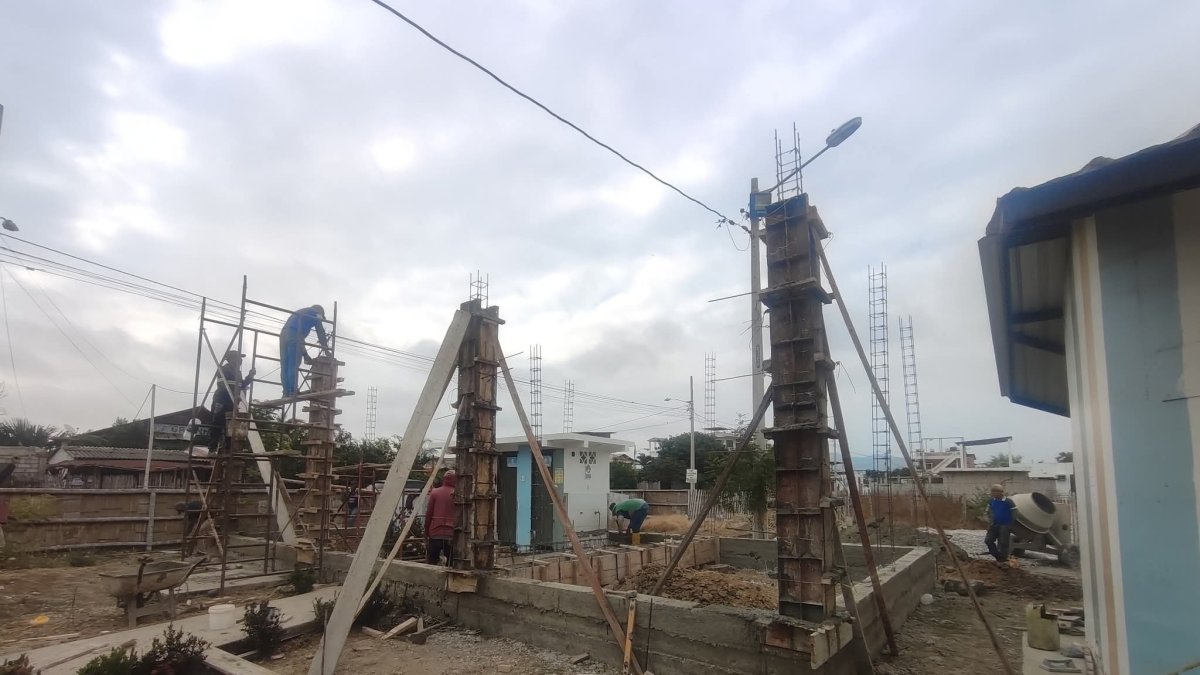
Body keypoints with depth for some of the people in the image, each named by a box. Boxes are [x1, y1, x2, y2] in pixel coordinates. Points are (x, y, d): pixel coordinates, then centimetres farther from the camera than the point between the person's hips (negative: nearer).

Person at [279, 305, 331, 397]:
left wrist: (305, 355, 32)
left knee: (284, 367, 4)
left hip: (283, 334, 7)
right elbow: (320, 331, 10)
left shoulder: (299, 313, 37)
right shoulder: (316, 313, 18)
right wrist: (325, 348, 16)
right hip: (294, 336, -7)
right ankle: (293, 391, -13)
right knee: (294, 365, -9)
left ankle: (286, 392, 1)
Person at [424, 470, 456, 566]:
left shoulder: (435, 492, 2)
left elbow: (428, 514, 2)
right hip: (451, 535, -1)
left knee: (430, 564, 11)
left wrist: (426, 534, 9)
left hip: (435, 534, 1)